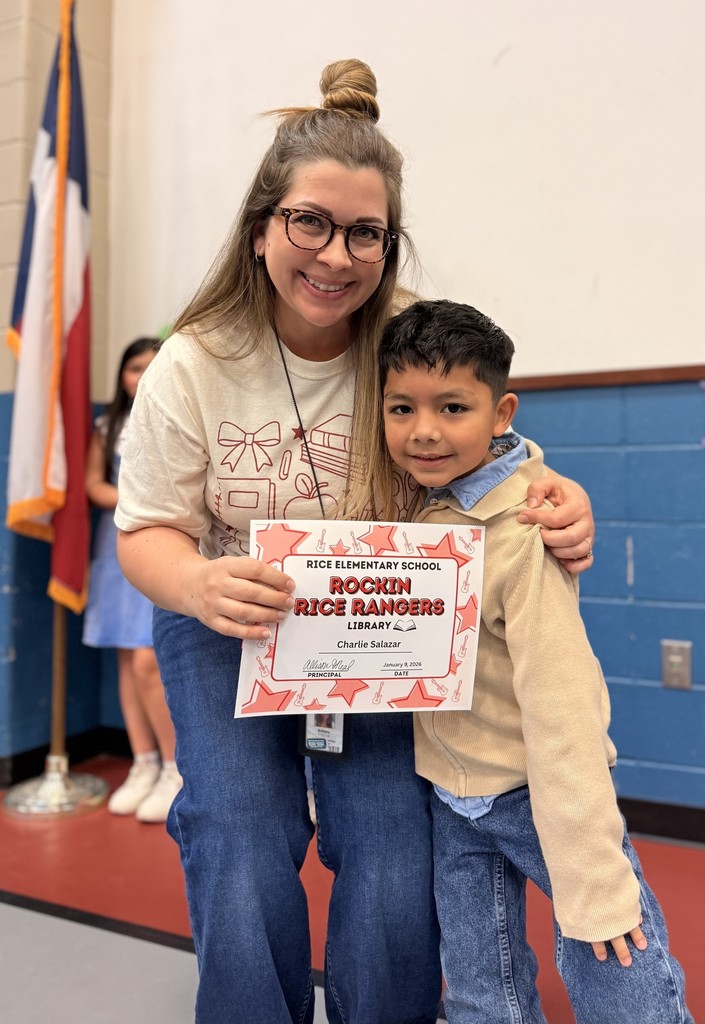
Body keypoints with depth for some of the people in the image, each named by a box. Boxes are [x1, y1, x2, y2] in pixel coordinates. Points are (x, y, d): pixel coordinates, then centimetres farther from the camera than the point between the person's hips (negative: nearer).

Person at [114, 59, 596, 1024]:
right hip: (224, 628, 0)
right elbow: (147, 532, -7)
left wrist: (559, 504, -21)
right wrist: (200, 584, -31)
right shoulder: (192, 367, -11)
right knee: (244, 855, -14)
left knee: (394, 861, -10)